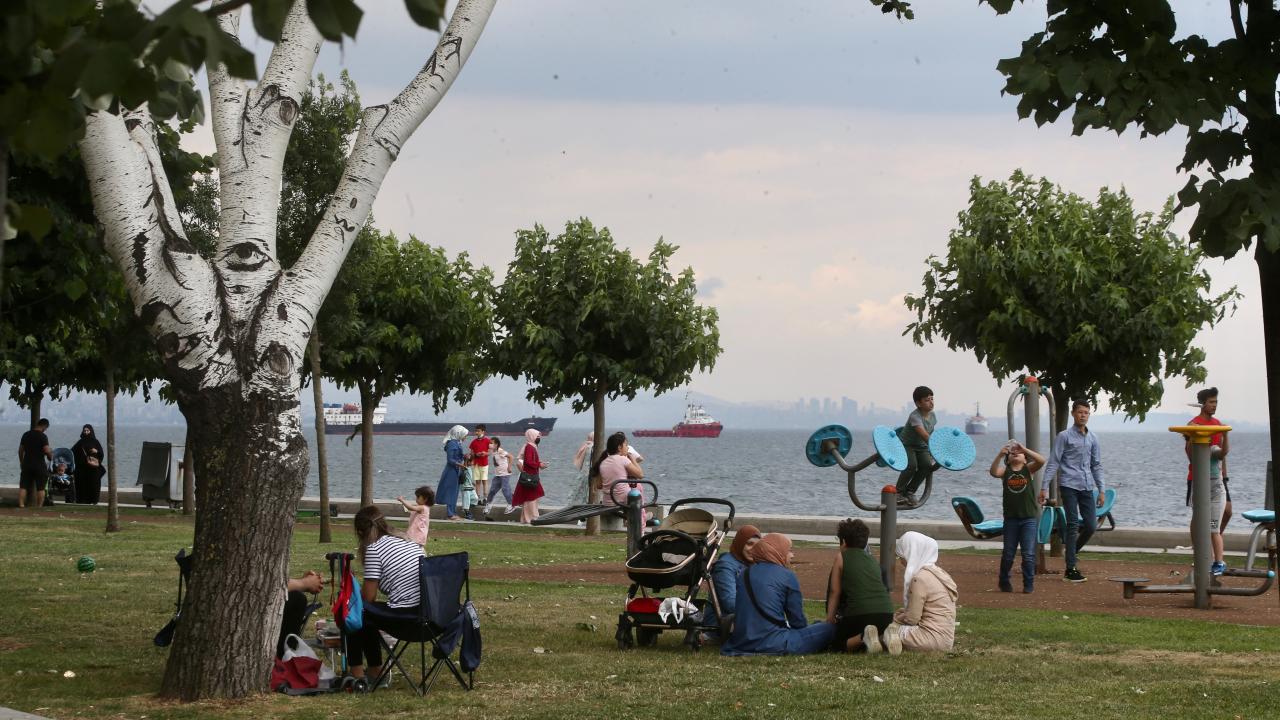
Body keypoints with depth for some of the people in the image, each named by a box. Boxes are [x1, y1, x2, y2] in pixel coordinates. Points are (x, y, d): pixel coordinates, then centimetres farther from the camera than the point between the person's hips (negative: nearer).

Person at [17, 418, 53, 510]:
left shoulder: (26, 435, 7)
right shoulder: (43, 436, -12)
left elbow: (20, 450, 13)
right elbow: (47, 450, -19)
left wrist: (21, 461, 24)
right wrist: (51, 455, 2)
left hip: (26, 464, 5)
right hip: (40, 465, -5)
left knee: (23, 487, 7)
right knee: (40, 488, 3)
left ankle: (21, 505, 2)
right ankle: (39, 506, 3)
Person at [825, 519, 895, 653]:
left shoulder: (841, 557, 8)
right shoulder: (873, 560, 23)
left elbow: (835, 592, 7)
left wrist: (830, 620, 14)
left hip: (859, 613, -5)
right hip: (887, 614, 5)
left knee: (837, 645, 14)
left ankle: (863, 637, -16)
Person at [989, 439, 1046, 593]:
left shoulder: (1029, 469, 3)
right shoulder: (1005, 471, 4)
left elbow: (1041, 461, -16)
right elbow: (994, 472, -17)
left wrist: (1024, 449, -22)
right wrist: (1000, 455, -28)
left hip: (1029, 518, -1)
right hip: (1011, 518, 1)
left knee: (1028, 554, -4)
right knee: (1008, 554, 9)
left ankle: (1029, 584, 7)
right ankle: (1004, 582, 26)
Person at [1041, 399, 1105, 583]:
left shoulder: (1092, 438, 13)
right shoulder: (1065, 436, -1)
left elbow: (1096, 466, 19)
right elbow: (1053, 463, -3)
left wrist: (1101, 490, 14)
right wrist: (1045, 488, -9)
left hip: (1087, 487, 5)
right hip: (1069, 485, -5)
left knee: (1091, 525, 1)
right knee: (1073, 525, -7)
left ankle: (1073, 551, 27)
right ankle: (1071, 569, -4)